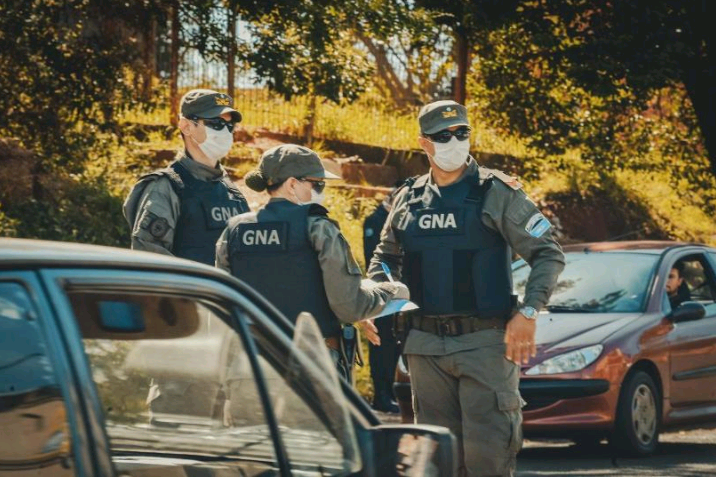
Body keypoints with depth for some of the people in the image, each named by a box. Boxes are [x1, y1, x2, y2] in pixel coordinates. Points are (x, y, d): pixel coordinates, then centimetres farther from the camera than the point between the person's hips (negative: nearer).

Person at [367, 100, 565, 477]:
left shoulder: (497, 193, -3)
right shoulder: (408, 200, 11)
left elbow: (548, 254, -4)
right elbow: (386, 258, 26)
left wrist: (527, 313, -16)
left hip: (484, 343, -4)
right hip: (425, 345, 5)